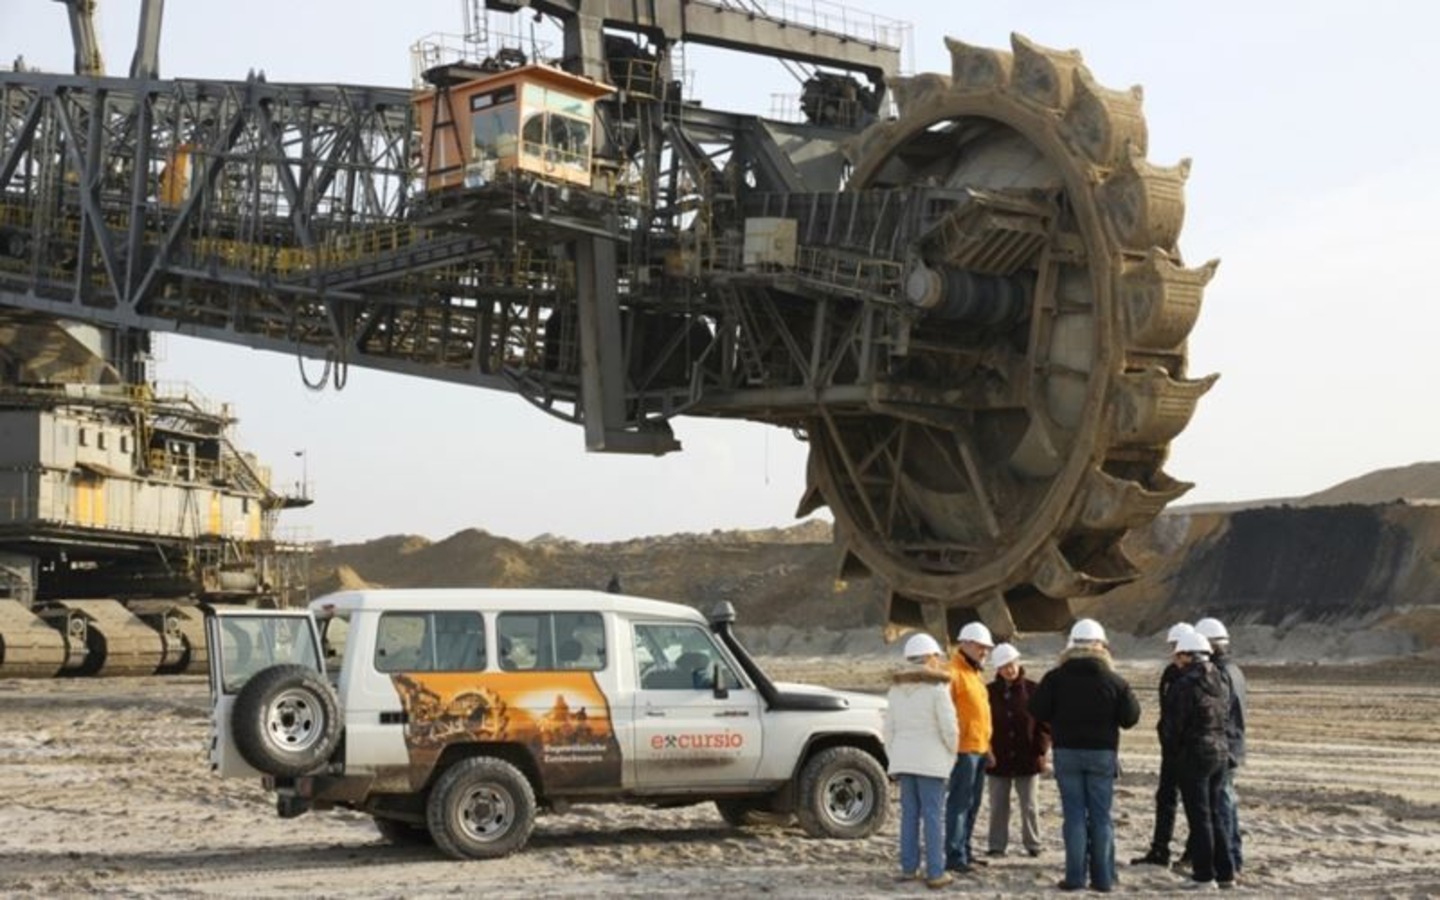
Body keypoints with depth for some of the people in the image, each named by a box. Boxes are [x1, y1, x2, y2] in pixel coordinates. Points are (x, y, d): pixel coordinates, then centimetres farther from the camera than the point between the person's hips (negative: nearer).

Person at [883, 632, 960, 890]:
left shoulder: (897, 688, 10)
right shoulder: (936, 687, -9)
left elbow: (889, 727, 13)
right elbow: (949, 727, -11)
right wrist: (952, 752, 6)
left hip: (903, 759, 6)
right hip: (931, 760, -6)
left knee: (909, 814, 11)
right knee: (933, 815, -3)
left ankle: (908, 868, 12)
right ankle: (935, 872, -3)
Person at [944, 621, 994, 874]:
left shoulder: (973, 673, 21)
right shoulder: (954, 672, -11)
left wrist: (987, 745, 22)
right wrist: (953, 742, -22)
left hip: (979, 749, 10)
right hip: (964, 748, -10)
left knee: (972, 803, 13)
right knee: (960, 802, -9)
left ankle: (964, 851, 21)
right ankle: (955, 856, -8)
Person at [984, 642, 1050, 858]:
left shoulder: (1033, 690, -3)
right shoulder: (989, 692, 0)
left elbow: (1045, 723, -1)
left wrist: (1040, 751, -9)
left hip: (1027, 759, -1)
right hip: (997, 760, 1)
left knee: (1029, 806, 7)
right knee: (998, 807, 7)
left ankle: (1033, 845, 18)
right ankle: (997, 846, 14)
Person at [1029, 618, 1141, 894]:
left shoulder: (1056, 677, -5)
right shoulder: (1114, 680, -5)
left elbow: (1037, 711, -4)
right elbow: (1130, 717, -4)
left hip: (1067, 752, 0)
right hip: (1102, 754, 0)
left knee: (1074, 815, 4)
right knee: (1101, 817, 6)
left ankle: (1075, 876, 1)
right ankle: (1103, 878, 6)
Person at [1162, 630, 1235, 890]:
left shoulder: (1186, 685, -17)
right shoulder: (1220, 682, 8)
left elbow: (1174, 723, -13)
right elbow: (1225, 716, 11)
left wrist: (1170, 749, 3)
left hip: (1193, 754, -8)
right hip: (1221, 751, 8)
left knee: (1199, 816, 0)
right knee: (1215, 814, 16)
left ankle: (1204, 875, 3)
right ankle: (1226, 873, 18)